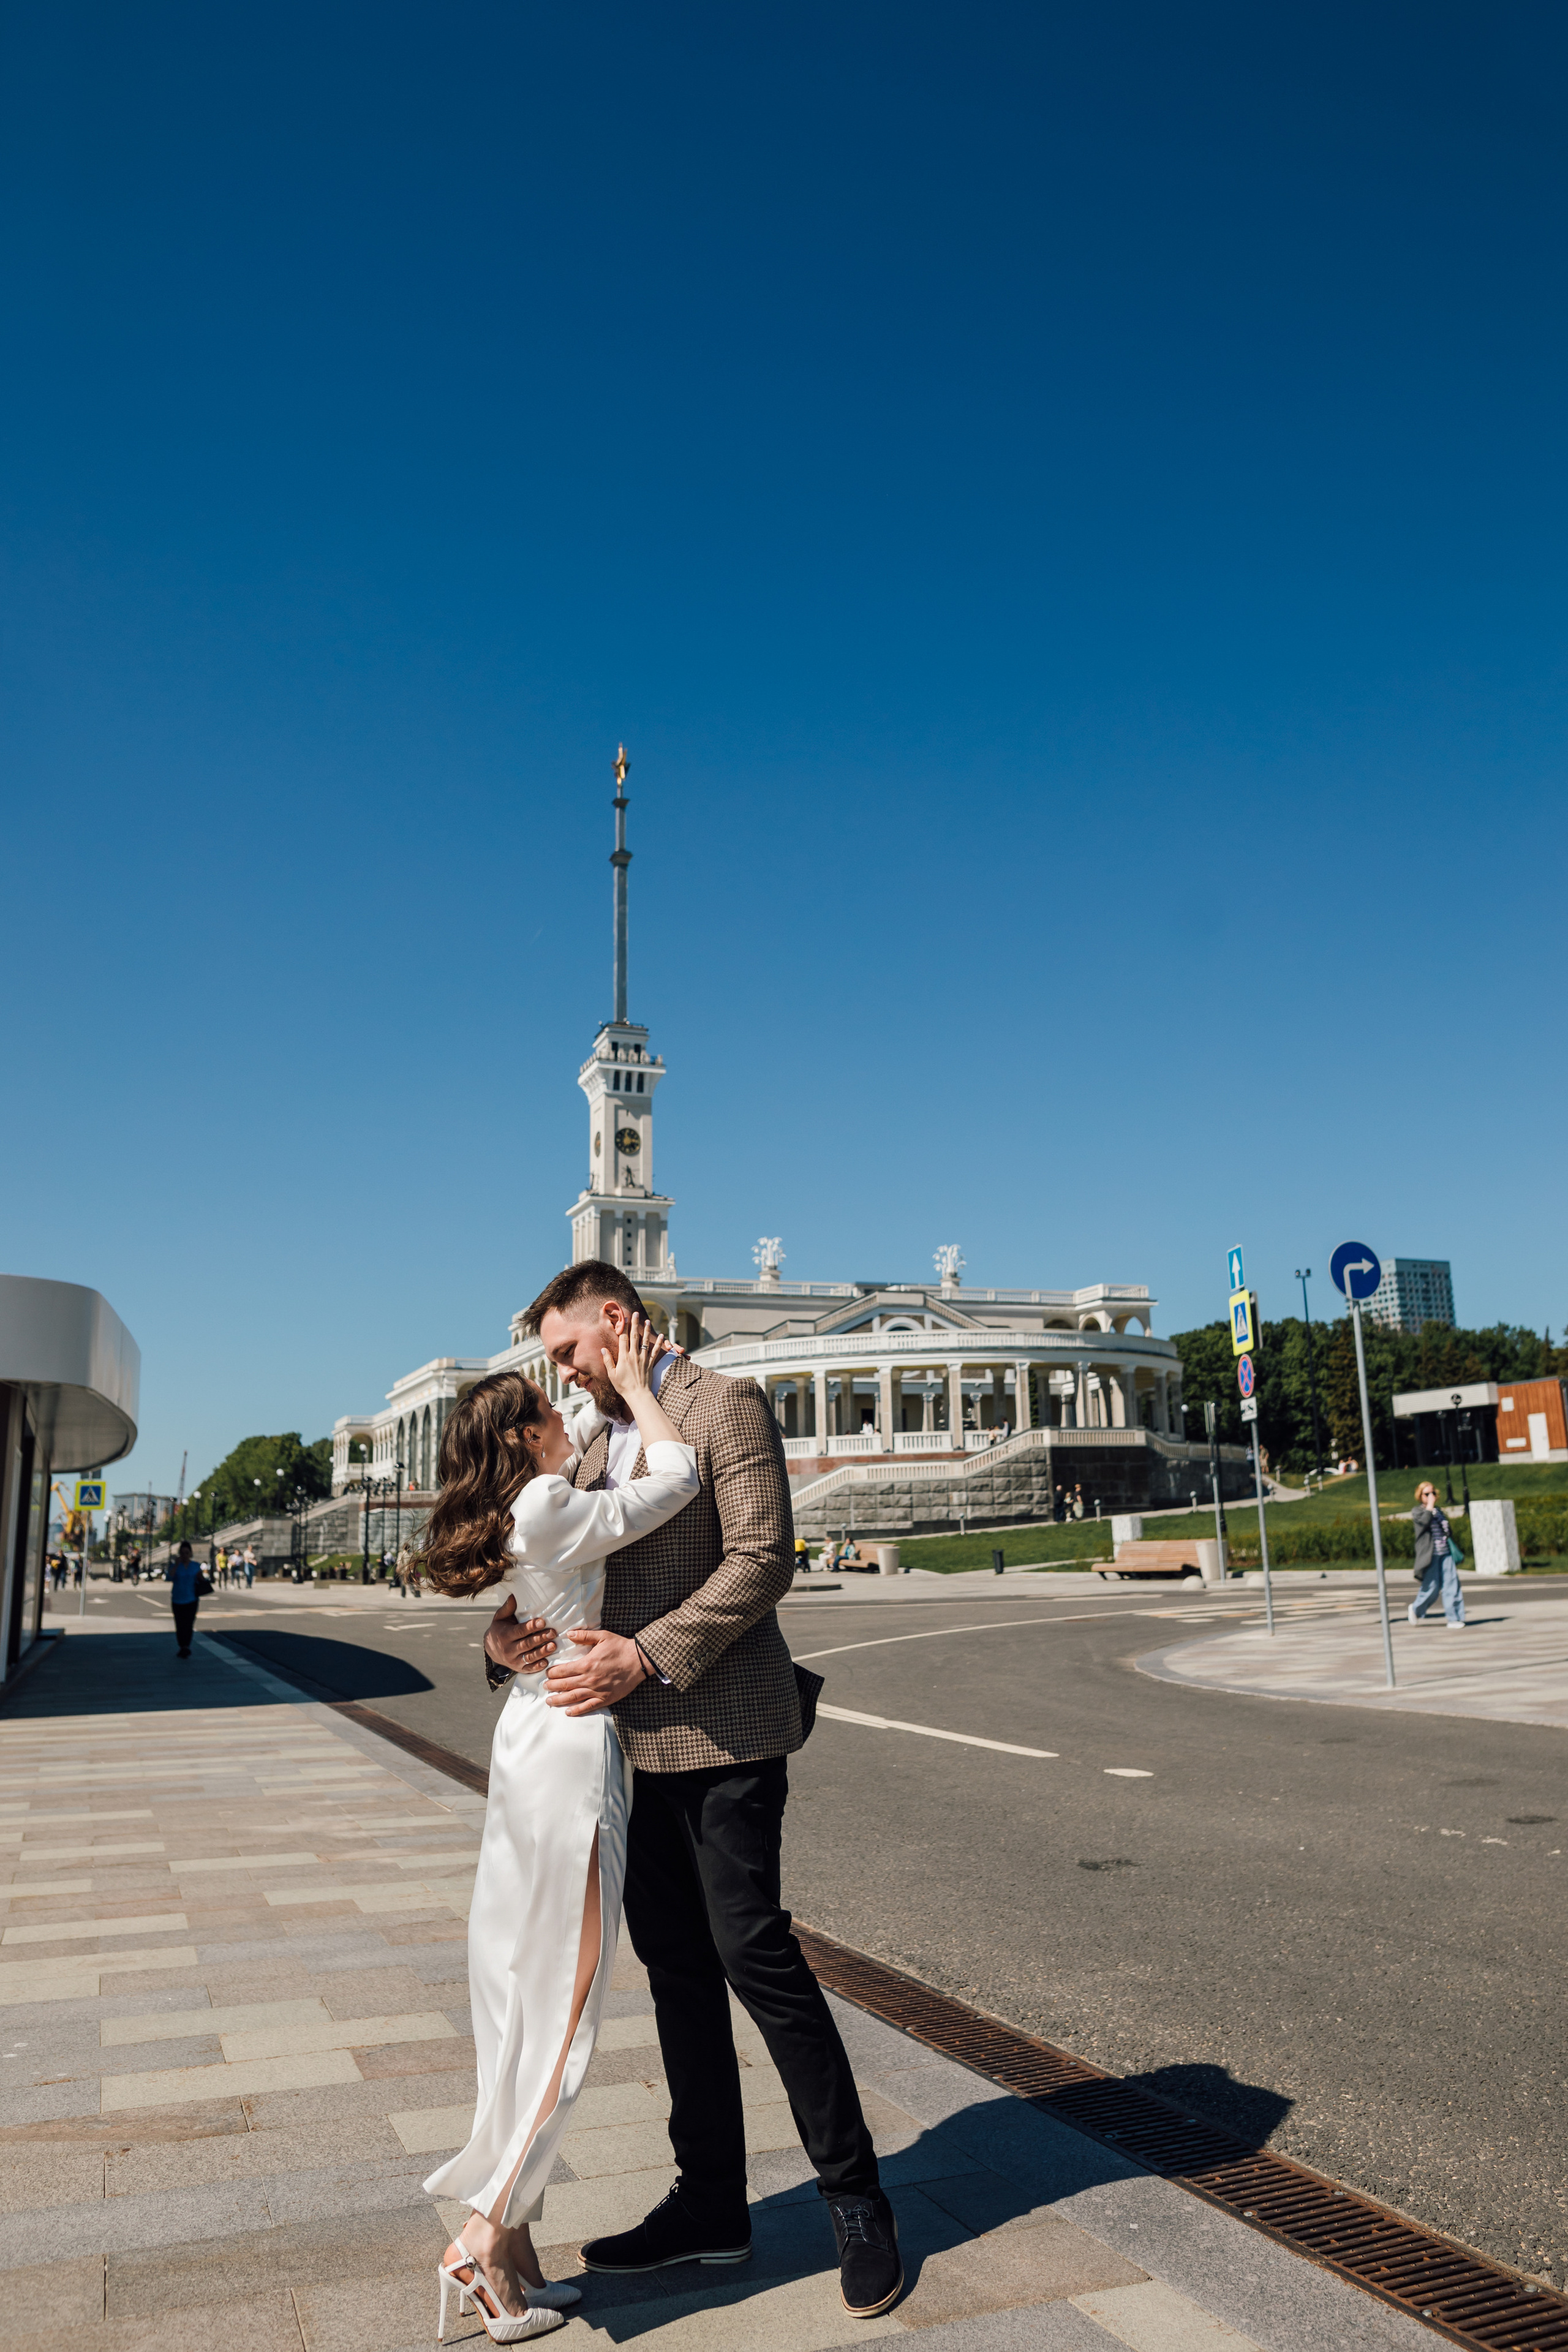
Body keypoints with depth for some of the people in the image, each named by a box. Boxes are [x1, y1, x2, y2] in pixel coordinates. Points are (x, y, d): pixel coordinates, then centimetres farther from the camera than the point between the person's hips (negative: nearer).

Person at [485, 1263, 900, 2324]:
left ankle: (857, 2202, 14)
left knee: (754, 1954, -4)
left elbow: (762, 1559, -16)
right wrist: (507, 1630, -8)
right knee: (677, 1966, 14)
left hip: (723, 1731, -8)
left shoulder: (727, 1404, -8)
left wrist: (647, 1655, -23)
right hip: (636, 1739, 8)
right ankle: (711, 2205, 28)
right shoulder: (597, 1440, 17)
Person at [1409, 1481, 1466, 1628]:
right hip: (1430, 1556, -5)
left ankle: (1454, 1619, -1)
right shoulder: (1417, 1512, 0)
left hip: (1446, 1555, 5)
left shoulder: (1440, 1512, 18)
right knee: (1432, 1587, -3)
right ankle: (1415, 1609, 22)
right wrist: (1430, 1505, -15)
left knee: (1452, 1585, -5)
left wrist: (1455, 1556, 20)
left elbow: (1448, 1534, 22)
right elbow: (1424, 1521, -24)